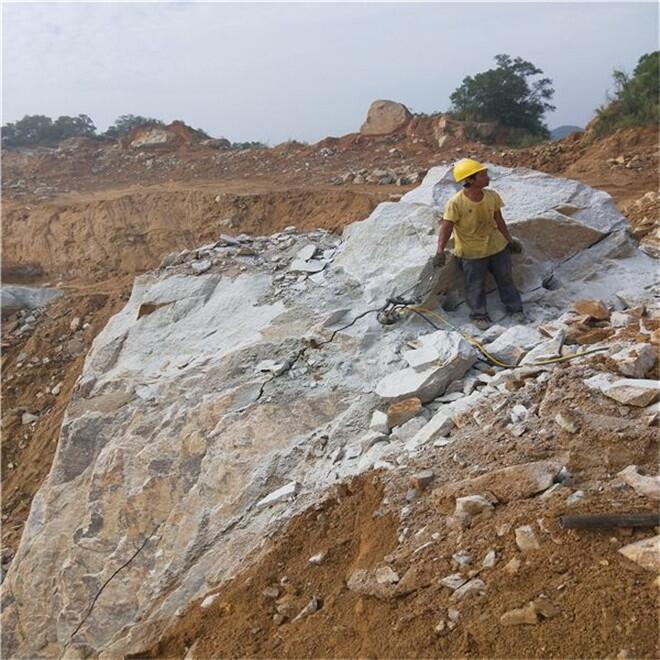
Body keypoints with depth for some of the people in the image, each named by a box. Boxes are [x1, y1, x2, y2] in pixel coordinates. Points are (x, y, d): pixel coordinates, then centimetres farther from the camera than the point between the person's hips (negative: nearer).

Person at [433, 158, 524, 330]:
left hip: (497, 245, 5)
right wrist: (440, 251, -30)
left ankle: (515, 308, 34)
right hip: (472, 252, -4)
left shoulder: (492, 196, -9)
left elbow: (498, 220, 5)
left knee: (505, 278, 16)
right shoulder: (456, 203, -24)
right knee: (475, 285, 9)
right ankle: (479, 314, 27)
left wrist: (509, 240, 12)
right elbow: (446, 227, -22)